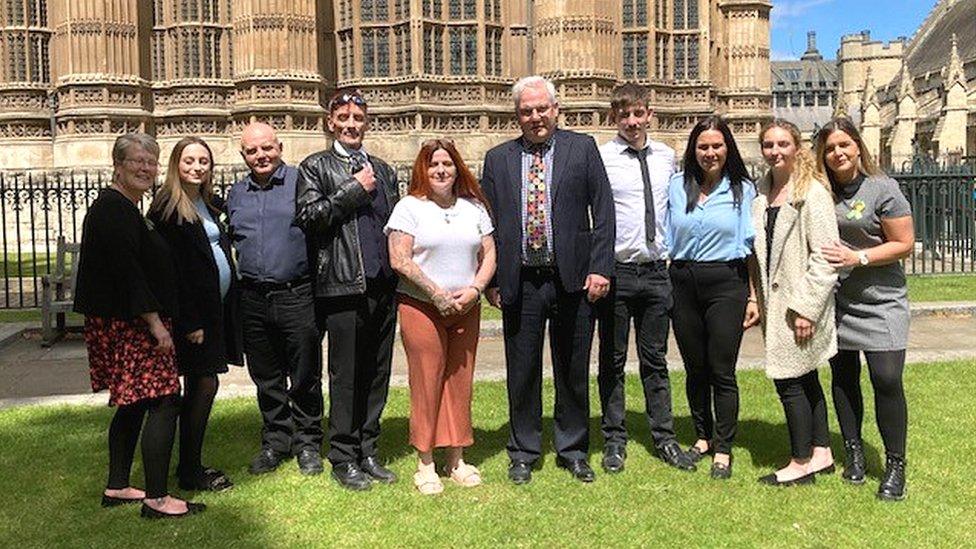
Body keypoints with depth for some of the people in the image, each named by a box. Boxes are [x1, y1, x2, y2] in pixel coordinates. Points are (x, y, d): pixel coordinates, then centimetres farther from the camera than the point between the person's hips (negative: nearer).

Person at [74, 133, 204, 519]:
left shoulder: (122, 208, 18)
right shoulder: (114, 209, -15)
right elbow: (127, 272, -22)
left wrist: (157, 320, 20)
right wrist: (155, 322, -21)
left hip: (126, 324, 11)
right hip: (130, 324, -11)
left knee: (133, 405, 16)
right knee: (165, 403, -10)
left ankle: (117, 487, 25)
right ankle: (156, 498, -6)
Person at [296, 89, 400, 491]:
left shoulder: (383, 170, 18)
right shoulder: (316, 167, 4)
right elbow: (309, 216, -10)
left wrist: (399, 272, 9)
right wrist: (354, 189, -10)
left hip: (384, 286, 5)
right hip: (344, 286, -5)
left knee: (377, 375, 10)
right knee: (345, 378, 1)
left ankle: (368, 452, 22)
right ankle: (344, 458, 13)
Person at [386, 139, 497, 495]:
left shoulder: (473, 207, 12)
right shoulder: (410, 207, -1)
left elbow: (489, 255, 9)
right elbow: (399, 260, -10)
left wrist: (474, 289, -8)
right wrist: (437, 294, -14)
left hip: (466, 309, 4)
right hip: (421, 307, -4)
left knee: (460, 382, 8)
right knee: (426, 384, -1)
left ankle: (457, 460, 19)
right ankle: (426, 465, 10)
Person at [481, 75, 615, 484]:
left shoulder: (582, 148, 4)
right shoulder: (498, 159, 8)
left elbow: (603, 211, 0)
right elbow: (488, 223, 7)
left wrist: (600, 268, -7)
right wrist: (491, 279, 1)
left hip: (572, 279, -1)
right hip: (520, 281, 1)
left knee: (573, 371, 10)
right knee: (522, 372, 9)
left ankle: (573, 451, 26)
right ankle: (523, 453, 24)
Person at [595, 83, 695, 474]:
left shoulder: (667, 157, 7)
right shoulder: (600, 159, -7)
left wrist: (673, 250, 12)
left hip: (656, 271, 4)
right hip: (616, 271, -3)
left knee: (655, 360, 13)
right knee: (613, 361, 8)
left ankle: (664, 438, 23)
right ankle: (614, 441, 20)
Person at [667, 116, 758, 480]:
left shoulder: (743, 190, 2)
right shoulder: (677, 186, 6)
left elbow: (751, 246, 2)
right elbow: (666, 239, 9)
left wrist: (753, 297, -3)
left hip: (726, 284, -2)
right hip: (683, 284, 2)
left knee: (722, 371, 0)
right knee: (695, 369, 13)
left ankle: (723, 449, 13)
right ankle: (703, 437, 29)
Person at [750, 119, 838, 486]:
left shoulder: (812, 192, -12)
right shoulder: (761, 192, 9)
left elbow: (825, 256, -16)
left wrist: (807, 307, -18)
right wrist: (758, 298, 10)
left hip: (801, 303, -7)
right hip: (775, 301, 7)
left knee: (789, 381, -2)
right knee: (805, 379, 15)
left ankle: (802, 463, 12)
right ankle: (821, 453, 28)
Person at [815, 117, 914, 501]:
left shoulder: (882, 188, -5)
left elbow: (904, 244, -7)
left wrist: (858, 258, -16)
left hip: (880, 301, -4)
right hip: (835, 302, 4)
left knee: (887, 379, -8)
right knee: (843, 376, 11)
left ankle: (895, 466, 6)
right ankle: (854, 453, 26)